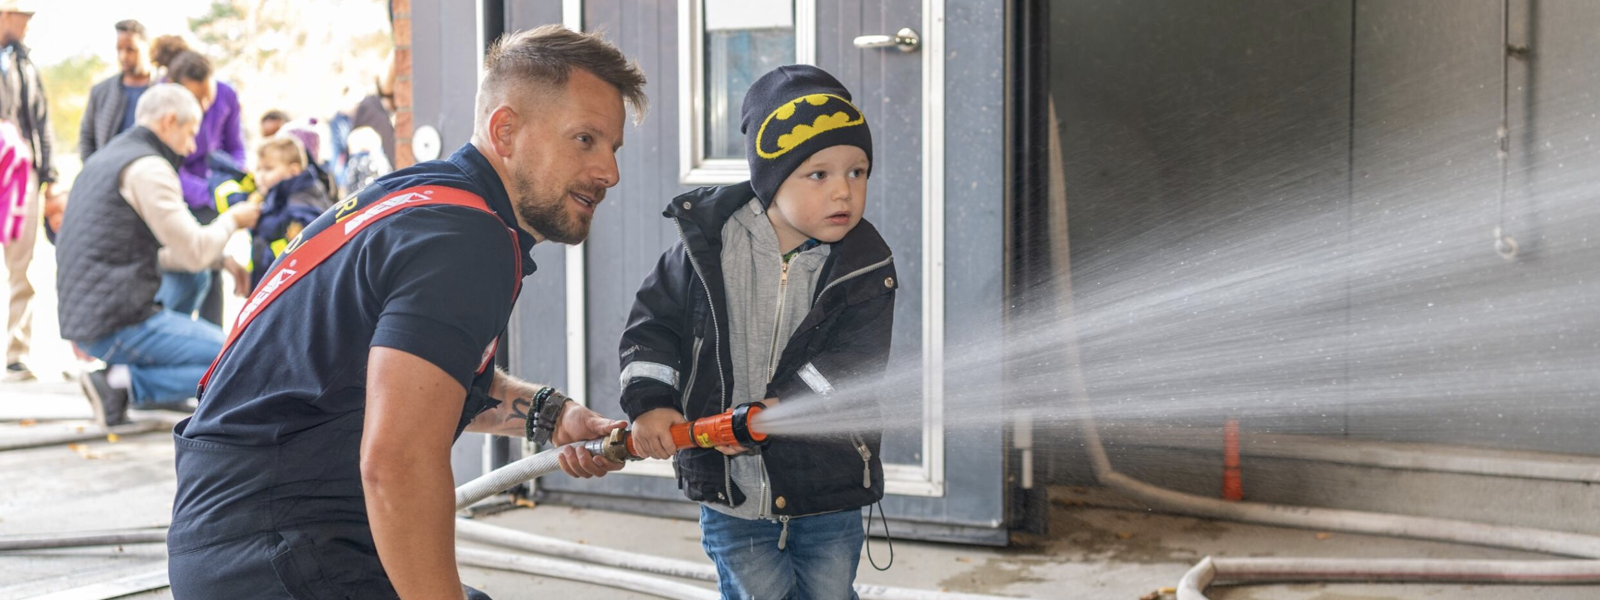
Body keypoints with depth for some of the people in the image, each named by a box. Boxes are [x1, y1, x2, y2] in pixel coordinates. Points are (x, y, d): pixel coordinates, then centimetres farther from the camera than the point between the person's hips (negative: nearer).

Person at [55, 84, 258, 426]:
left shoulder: (104, 159, 20)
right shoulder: (148, 168, -11)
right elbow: (195, 252, -13)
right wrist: (231, 221, 7)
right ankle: (124, 383, -15)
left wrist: (219, 260, 21)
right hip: (117, 325, -10)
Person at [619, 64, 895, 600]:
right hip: (730, 494, 0)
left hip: (828, 492, 1)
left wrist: (776, 413, -27)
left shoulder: (867, 268, -8)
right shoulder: (708, 245, -6)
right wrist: (649, 402, -10)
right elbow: (654, 322, 3)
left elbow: (856, 365, -16)